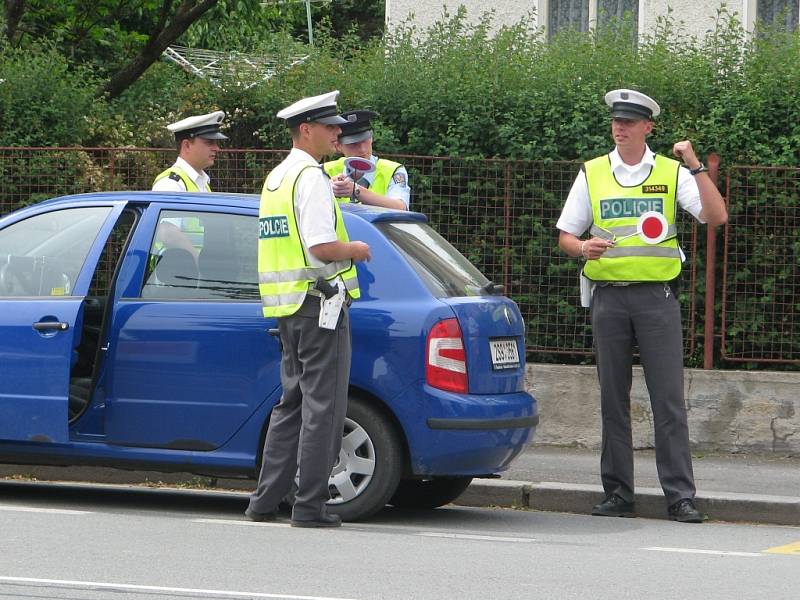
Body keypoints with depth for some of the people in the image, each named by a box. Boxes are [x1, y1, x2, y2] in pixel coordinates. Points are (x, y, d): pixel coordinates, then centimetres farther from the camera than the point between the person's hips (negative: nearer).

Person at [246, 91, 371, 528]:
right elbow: (321, 247, -22)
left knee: (292, 402, 15)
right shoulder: (310, 177, -13)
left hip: (286, 306, 9)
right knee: (322, 406, -6)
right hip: (319, 300, -9)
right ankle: (310, 505, -6)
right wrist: (355, 250, -5)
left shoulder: (276, 177, 17)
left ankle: (266, 500, 14)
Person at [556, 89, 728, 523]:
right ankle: (618, 493, 9)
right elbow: (565, 237, 12)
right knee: (612, 398, 4)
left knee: (668, 398, -6)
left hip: (657, 295, -2)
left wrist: (695, 166, -13)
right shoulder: (592, 174, 10)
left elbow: (717, 217, -5)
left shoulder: (672, 173, 6)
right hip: (608, 295, 2)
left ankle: (680, 495, -6)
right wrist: (583, 247, -10)